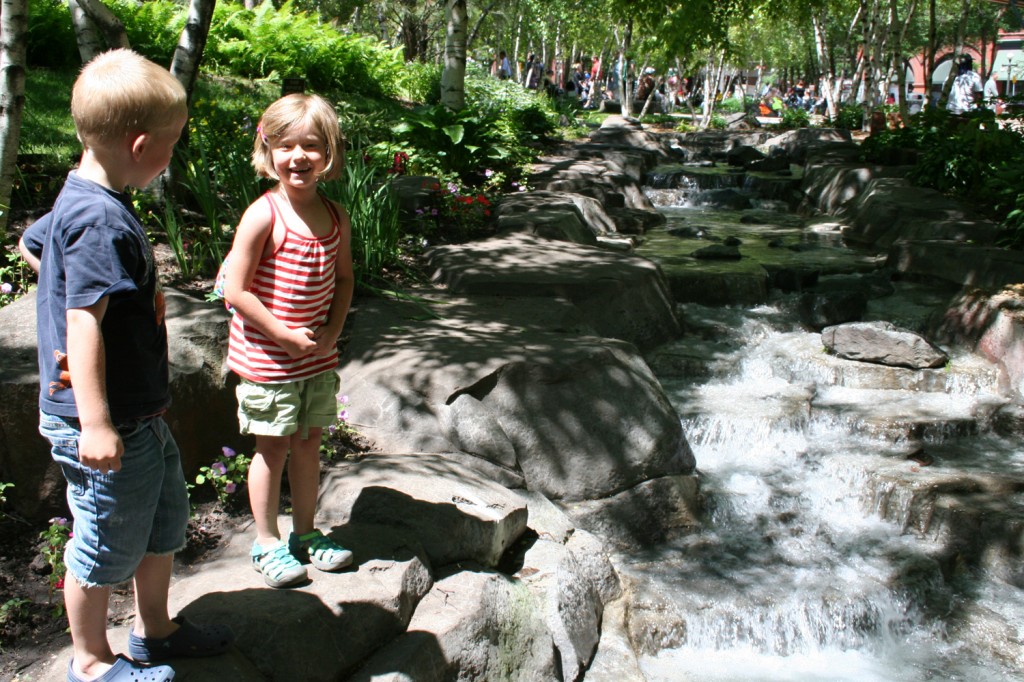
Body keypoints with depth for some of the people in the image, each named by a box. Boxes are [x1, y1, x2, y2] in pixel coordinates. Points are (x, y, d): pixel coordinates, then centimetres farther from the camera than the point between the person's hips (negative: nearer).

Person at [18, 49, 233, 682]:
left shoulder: (76, 202, 7)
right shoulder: (102, 221, -24)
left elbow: (31, 243, 25)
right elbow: (83, 323, -29)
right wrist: (95, 423, -29)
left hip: (140, 414, 10)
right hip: (107, 426, -10)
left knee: (165, 522, 23)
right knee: (107, 545, 9)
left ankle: (155, 630, 42)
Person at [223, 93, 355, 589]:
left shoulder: (335, 217, 1)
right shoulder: (263, 216, -17)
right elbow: (236, 291, -17)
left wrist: (332, 331, -2)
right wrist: (286, 334, -16)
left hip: (318, 357, 5)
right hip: (267, 357, -5)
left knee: (309, 442, 16)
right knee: (273, 447, 6)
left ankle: (305, 533, 32)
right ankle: (267, 543, 23)